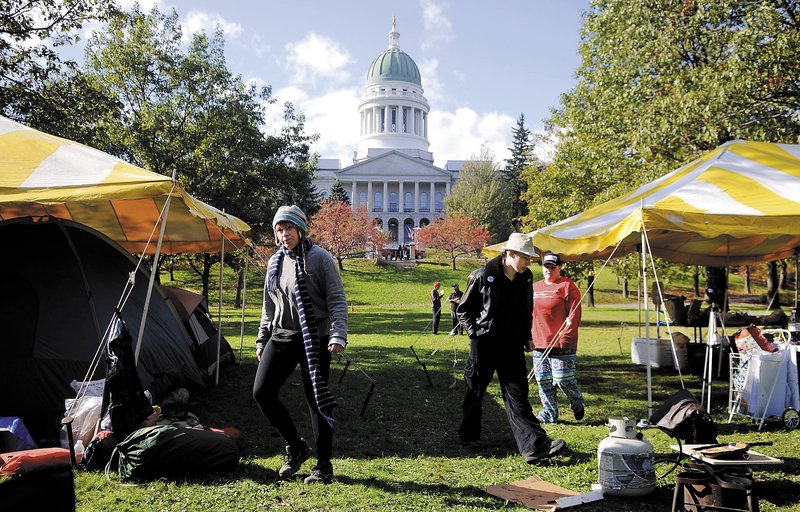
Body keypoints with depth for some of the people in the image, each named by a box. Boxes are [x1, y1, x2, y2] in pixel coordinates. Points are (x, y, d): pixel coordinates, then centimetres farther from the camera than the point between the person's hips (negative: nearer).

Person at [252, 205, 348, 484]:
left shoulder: (320, 258, -6)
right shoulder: (275, 261, 11)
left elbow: (337, 300, -8)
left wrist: (338, 335, -19)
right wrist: (261, 340, 19)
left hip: (314, 339, -6)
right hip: (281, 336, 6)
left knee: (317, 400, -1)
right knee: (262, 392, -1)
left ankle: (324, 465, 12)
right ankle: (295, 446, 18)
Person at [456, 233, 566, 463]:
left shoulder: (525, 278, 4)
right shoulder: (484, 276, -11)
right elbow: (463, 309, -2)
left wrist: (527, 337, 13)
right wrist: (475, 333, -8)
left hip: (512, 345, 4)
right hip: (484, 344, -4)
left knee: (517, 395, -1)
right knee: (475, 391, 12)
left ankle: (535, 446, -6)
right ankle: (468, 435, 32)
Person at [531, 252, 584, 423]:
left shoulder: (567, 286, -4)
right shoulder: (535, 287, 16)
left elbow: (573, 316, -10)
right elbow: (529, 314, 21)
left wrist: (565, 338, -16)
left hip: (561, 344, -6)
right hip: (539, 344, 6)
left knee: (563, 379, -6)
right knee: (543, 381, 8)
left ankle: (577, 404, 22)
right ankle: (549, 412, 22)